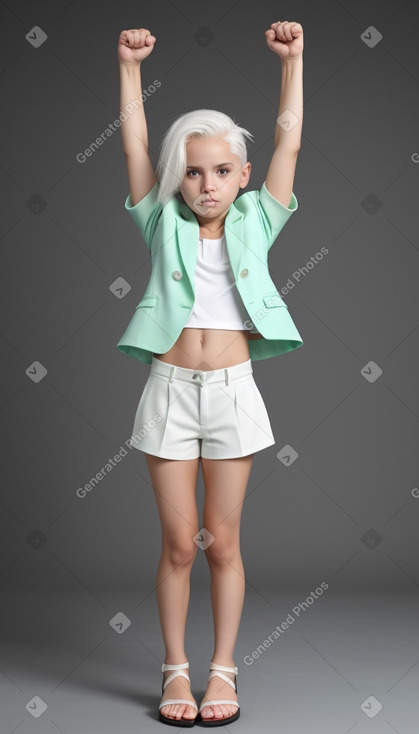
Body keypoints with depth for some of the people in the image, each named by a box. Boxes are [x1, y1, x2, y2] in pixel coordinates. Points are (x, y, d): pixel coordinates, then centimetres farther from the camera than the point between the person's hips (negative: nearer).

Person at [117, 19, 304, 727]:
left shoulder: (255, 223, 7)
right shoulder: (164, 224, 6)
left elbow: (289, 142, 5)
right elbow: (134, 146, 4)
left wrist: (292, 60, 4)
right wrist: (130, 66, 3)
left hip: (232, 389, 0)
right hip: (170, 388, 0)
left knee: (222, 542, 7)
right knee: (179, 542, 5)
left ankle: (223, 669, 20)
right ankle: (176, 671, 19)